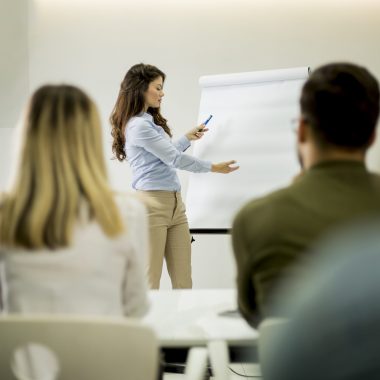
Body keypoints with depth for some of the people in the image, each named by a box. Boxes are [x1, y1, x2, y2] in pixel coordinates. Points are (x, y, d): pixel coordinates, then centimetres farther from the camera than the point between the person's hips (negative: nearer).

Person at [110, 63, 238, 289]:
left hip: (175, 204, 9)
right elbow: (173, 159, -9)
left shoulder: (151, 122, 18)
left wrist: (188, 138, 35)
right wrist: (213, 168, 0)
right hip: (151, 205, -9)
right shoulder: (138, 125, -11)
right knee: (149, 283, -7)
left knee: (184, 282, 3)